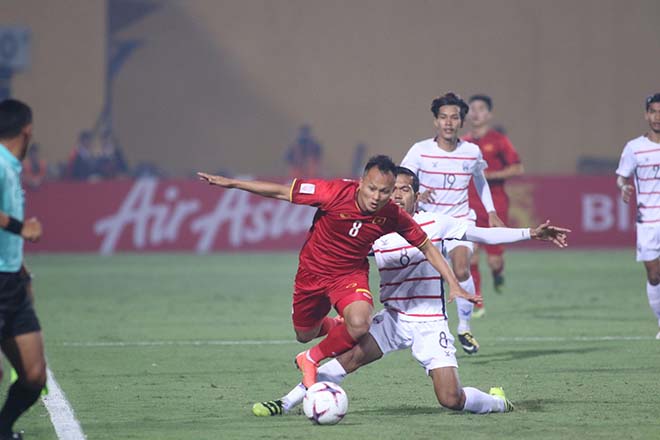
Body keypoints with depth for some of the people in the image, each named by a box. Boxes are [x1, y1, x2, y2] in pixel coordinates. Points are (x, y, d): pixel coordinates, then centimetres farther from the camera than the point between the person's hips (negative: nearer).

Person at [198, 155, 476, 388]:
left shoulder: (393, 216, -21)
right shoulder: (336, 193, -28)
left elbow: (427, 248, -6)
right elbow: (281, 192, -19)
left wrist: (454, 285, -10)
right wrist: (231, 184, -17)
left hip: (351, 274, 0)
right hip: (312, 271, 0)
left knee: (359, 325, -29)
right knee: (304, 335, 16)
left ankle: (311, 360, -2)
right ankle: (335, 326, 52)